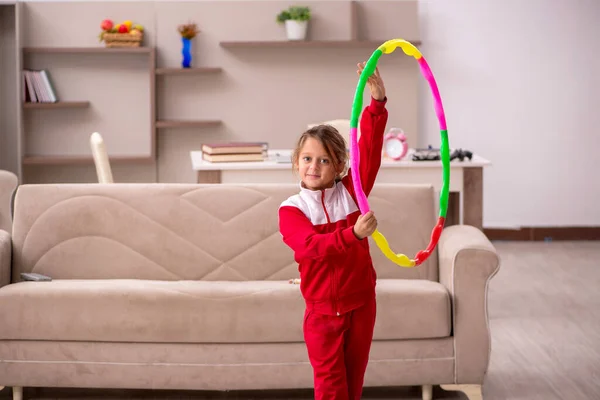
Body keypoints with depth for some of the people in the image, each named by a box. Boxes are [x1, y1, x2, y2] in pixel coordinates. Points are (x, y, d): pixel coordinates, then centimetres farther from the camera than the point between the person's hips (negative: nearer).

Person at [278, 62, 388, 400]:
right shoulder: (291, 210, -8)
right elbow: (310, 246, -26)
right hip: (322, 311, -2)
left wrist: (377, 102, -27)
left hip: (361, 304, 2)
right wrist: (353, 234, -40)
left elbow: (370, 149, -14)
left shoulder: (351, 191, -2)